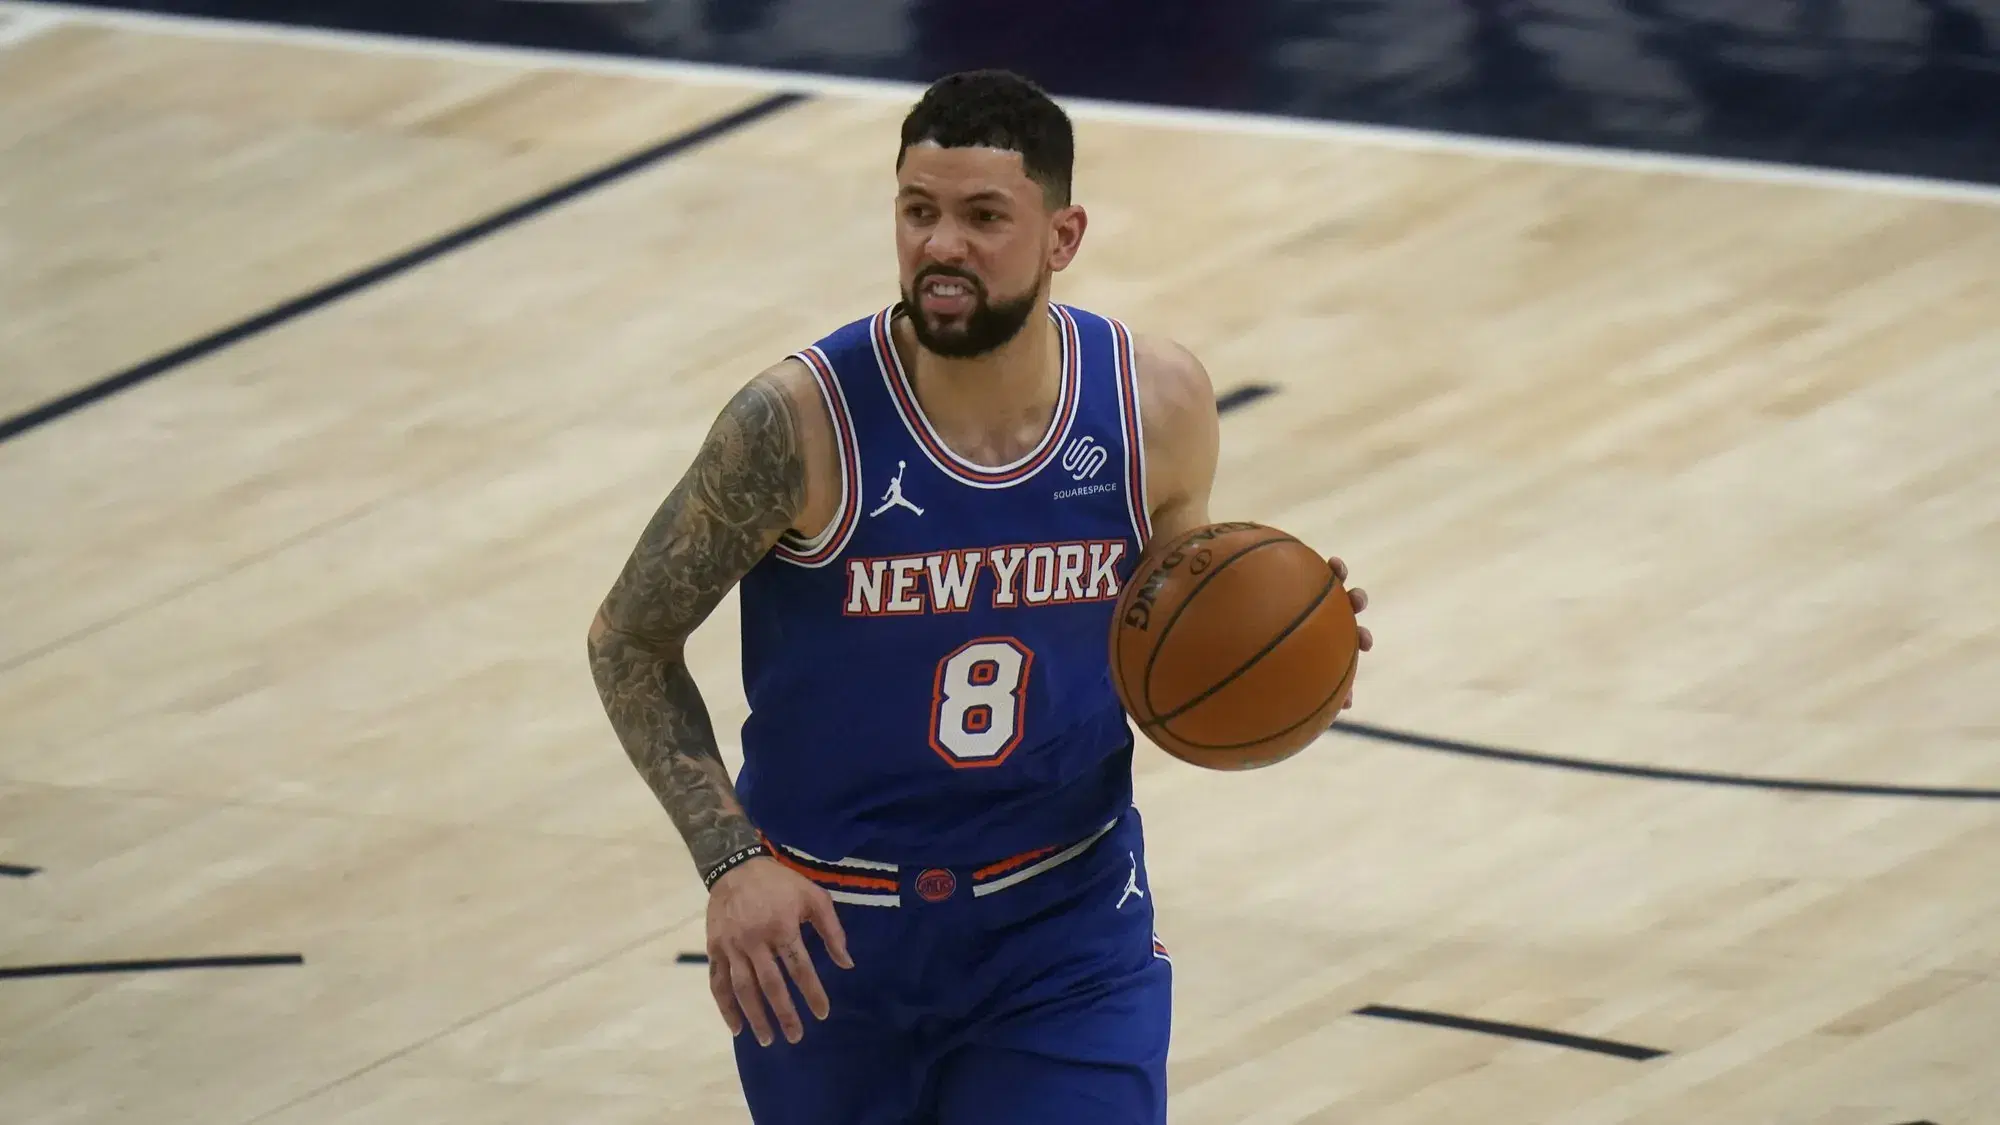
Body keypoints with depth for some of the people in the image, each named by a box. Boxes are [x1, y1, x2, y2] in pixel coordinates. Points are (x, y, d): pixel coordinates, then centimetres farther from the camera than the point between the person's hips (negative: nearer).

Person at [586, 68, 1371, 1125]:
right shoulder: (801, 424, -20)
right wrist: (731, 860, -20)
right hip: (828, 934, -1)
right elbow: (629, 643, -8)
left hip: (1065, 923, 1)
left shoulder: (1158, 401, -10)